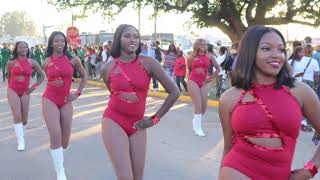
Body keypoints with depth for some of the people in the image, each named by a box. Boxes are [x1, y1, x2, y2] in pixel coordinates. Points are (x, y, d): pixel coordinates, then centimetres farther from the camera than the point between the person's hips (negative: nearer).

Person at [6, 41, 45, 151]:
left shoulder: (32, 62, -2)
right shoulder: (11, 63, -4)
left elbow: (41, 76, 5)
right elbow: (8, 76, 13)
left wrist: (34, 86, -4)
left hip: (25, 92, 2)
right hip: (13, 91, -2)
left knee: (24, 119, 7)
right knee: (17, 115, -15)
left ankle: (19, 130, 41)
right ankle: (21, 141, -8)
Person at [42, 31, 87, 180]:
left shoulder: (73, 60, -3)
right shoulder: (46, 62, 0)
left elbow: (84, 76, 9)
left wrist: (78, 93, 2)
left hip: (66, 102, 1)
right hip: (49, 100, -1)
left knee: (65, 141, 8)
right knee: (55, 136, -17)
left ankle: (58, 152, 46)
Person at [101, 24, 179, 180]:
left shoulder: (148, 63, -7)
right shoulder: (108, 67, -4)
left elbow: (174, 92, -4)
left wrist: (155, 119, -2)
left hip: (137, 126, 2)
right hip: (113, 122, -1)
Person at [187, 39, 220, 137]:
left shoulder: (209, 56, 4)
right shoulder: (192, 57, 1)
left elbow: (218, 68, 10)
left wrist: (211, 78, 6)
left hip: (203, 83, 3)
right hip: (193, 82, -3)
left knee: (204, 107, 5)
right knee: (198, 105, -11)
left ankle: (196, 121, 31)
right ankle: (198, 129, -4)